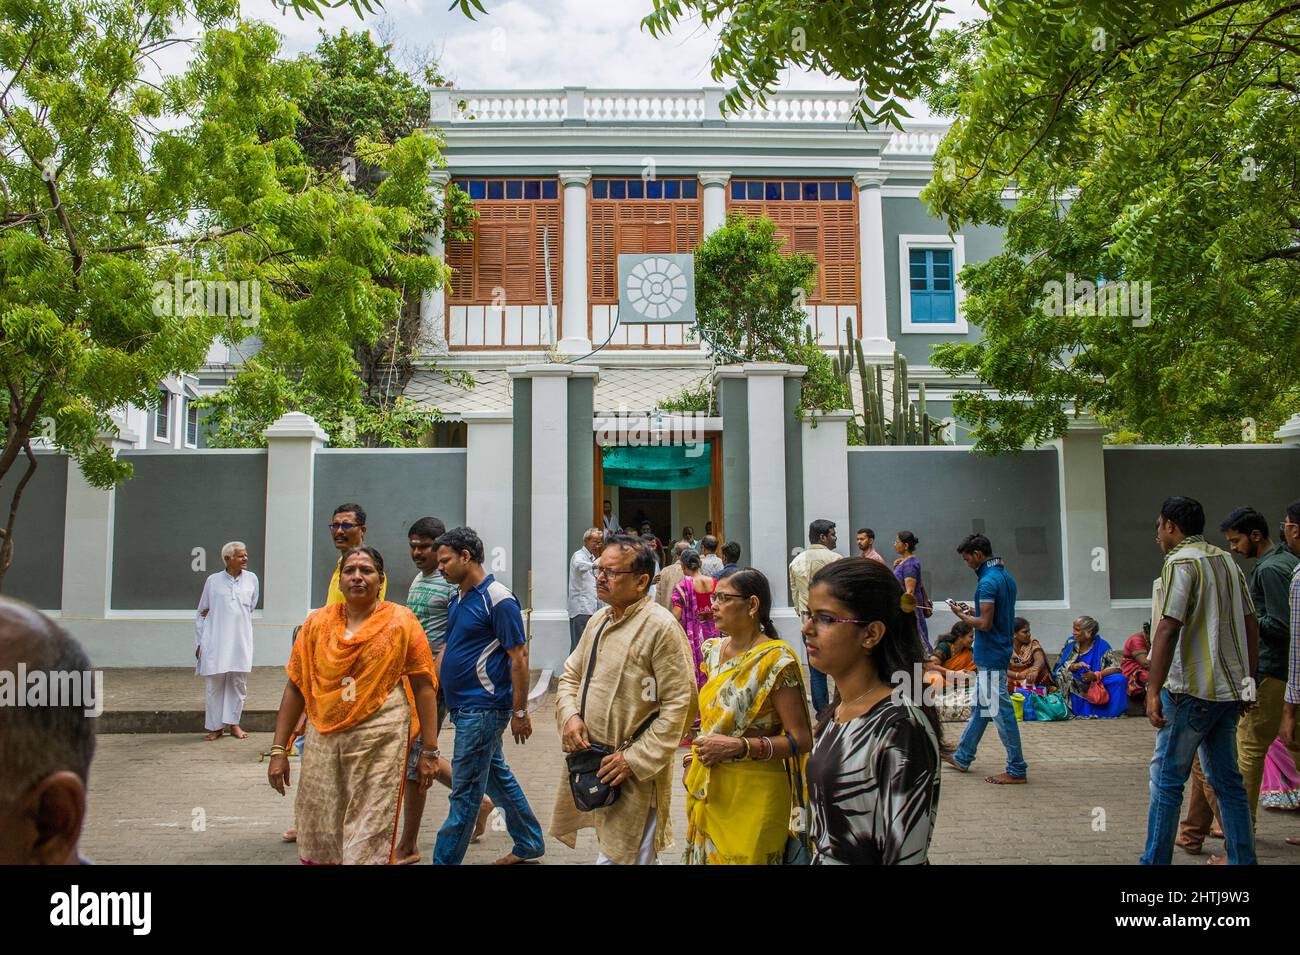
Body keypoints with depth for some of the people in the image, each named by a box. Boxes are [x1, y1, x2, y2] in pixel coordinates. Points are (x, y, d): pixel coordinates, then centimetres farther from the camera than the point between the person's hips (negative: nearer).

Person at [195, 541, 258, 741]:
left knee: (238, 683, 5)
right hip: (215, 641, -1)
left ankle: (233, 723, 16)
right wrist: (200, 642, 4)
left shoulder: (251, 579, 5)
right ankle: (215, 727, 12)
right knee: (214, 683, 2)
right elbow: (202, 613, 8)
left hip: (240, 640, 2)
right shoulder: (213, 581, 2)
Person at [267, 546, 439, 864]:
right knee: (318, 837, 12)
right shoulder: (317, 622, 6)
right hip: (323, 740, 3)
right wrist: (279, 749, 5)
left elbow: (423, 685, -2)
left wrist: (430, 752, -4)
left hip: (379, 742, -3)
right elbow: (295, 686, 9)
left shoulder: (401, 622, -2)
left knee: (369, 841, 1)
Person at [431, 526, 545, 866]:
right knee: (497, 777, 19)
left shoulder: (497, 599, -16)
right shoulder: (457, 599, 10)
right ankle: (529, 844, 33)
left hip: (483, 709, -9)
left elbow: (519, 656, -16)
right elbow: (449, 648, 18)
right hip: (463, 707, 9)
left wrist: (520, 712, -15)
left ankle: (445, 860, 8)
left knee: (464, 792, -1)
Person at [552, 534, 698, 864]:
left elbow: (678, 704, -17)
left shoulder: (661, 626, -15)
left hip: (634, 775, -7)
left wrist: (636, 759, -19)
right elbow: (570, 676, 18)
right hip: (590, 763, 8)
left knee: (618, 856, -3)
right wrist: (569, 715, -3)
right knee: (607, 847, 21)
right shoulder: (598, 620, 10)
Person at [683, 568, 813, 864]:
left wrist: (738, 747, -24)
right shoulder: (714, 650, 5)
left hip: (752, 793, -7)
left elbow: (801, 740, -17)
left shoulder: (776, 660, -17)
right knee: (706, 855, 20)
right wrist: (698, 753, 7)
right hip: (707, 788, 7)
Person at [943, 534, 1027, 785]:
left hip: (991, 656, -11)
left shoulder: (988, 582, -20)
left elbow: (985, 624, -23)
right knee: (979, 706, 17)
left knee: (1000, 710, -3)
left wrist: (961, 615, -8)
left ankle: (1017, 771, 5)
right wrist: (973, 610, 12)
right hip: (1000, 650, 11)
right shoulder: (1005, 576, 11)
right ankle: (962, 757, 28)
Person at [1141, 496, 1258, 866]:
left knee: (1167, 777, -2)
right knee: (1227, 779, 15)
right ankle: (1242, 859, 20)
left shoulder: (1181, 561, -12)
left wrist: (1153, 690, -20)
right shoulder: (1227, 561, 13)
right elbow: (1250, 624, 16)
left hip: (1192, 688, -8)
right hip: (1230, 688, 8)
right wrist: (1247, 680, 22)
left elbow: (1168, 628, -20)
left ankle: (1155, 860, 2)